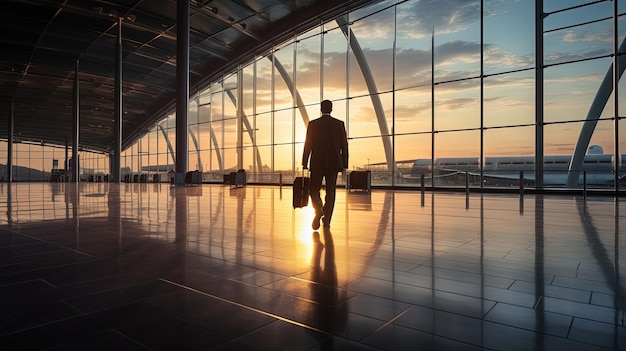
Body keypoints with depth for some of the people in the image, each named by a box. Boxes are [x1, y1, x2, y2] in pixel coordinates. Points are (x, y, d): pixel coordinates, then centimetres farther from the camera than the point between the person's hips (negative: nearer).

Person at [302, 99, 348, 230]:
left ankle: (319, 210, -17)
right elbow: (344, 146, 2)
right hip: (334, 163, 1)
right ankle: (327, 219, 8)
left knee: (314, 189, 9)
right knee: (330, 191, 8)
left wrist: (304, 164, 3)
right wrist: (344, 165, 8)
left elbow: (308, 145, -1)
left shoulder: (313, 124, 0)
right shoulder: (339, 124, 3)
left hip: (317, 163, -1)